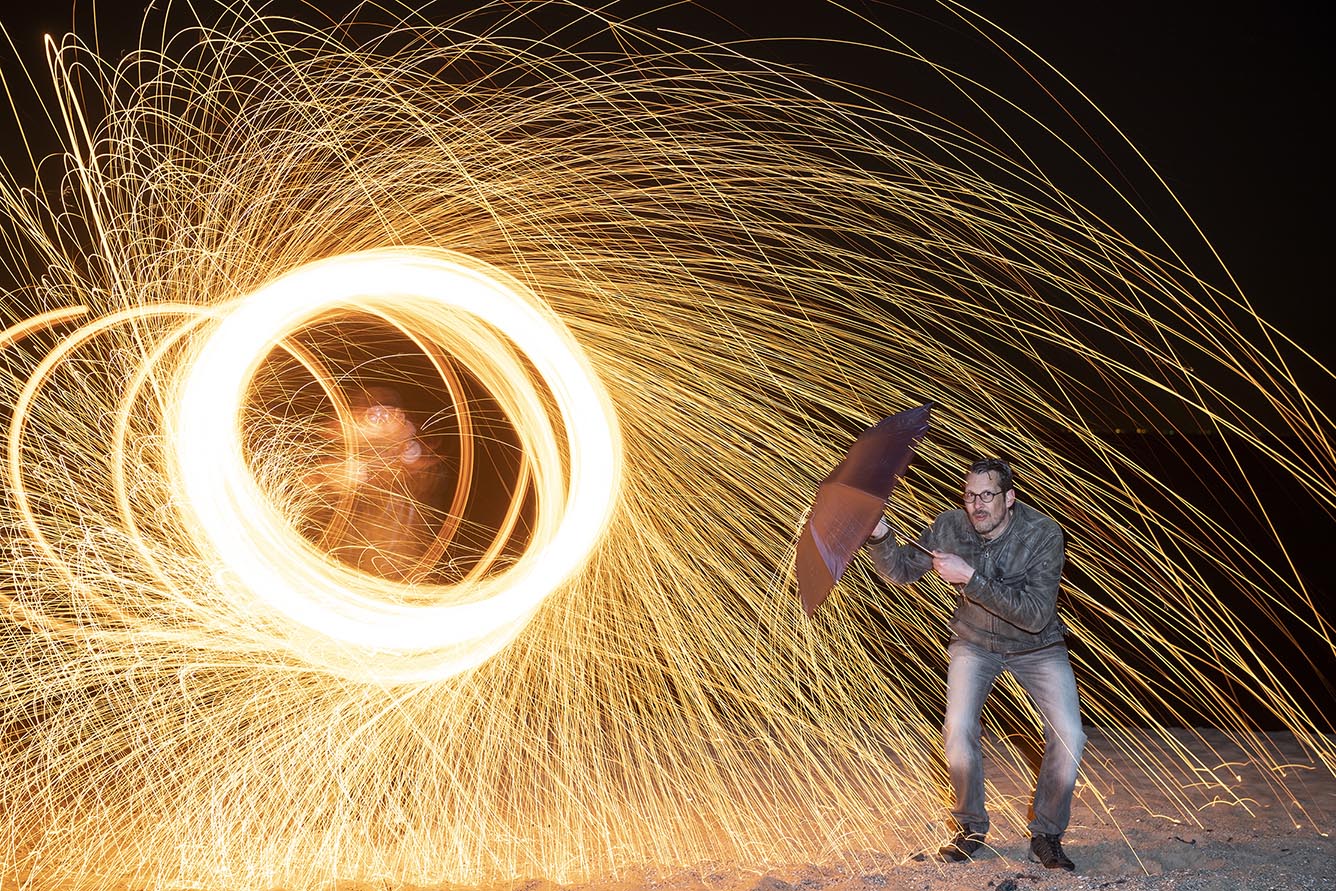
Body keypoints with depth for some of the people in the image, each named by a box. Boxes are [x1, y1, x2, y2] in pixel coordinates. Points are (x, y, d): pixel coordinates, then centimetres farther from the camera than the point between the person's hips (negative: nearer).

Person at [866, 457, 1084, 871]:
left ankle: (1046, 835, 6)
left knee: (1069, 737, -15)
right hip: (974, 642, 1)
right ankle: (971, 828, 3)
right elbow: (901, 572, -7)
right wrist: (879, 534, -28)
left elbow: (1035, 615, -36)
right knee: (958, 731, -19)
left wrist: (970, 578, -41)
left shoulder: (1044, 534, -28)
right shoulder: (951, 526, -19)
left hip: (1036, 646, -1)